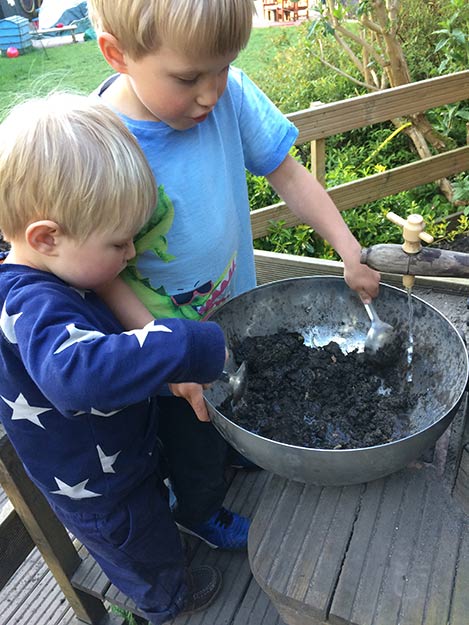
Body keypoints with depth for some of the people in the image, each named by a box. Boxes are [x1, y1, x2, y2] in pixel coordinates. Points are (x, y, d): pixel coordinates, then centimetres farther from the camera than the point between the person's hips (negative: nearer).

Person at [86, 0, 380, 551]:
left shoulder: (229, 94, -18)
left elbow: (286, 174, -7)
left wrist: (351, 253, -10)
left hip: (237, 305, 5)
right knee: (196, 437, 22)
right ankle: (199, 511, 57)